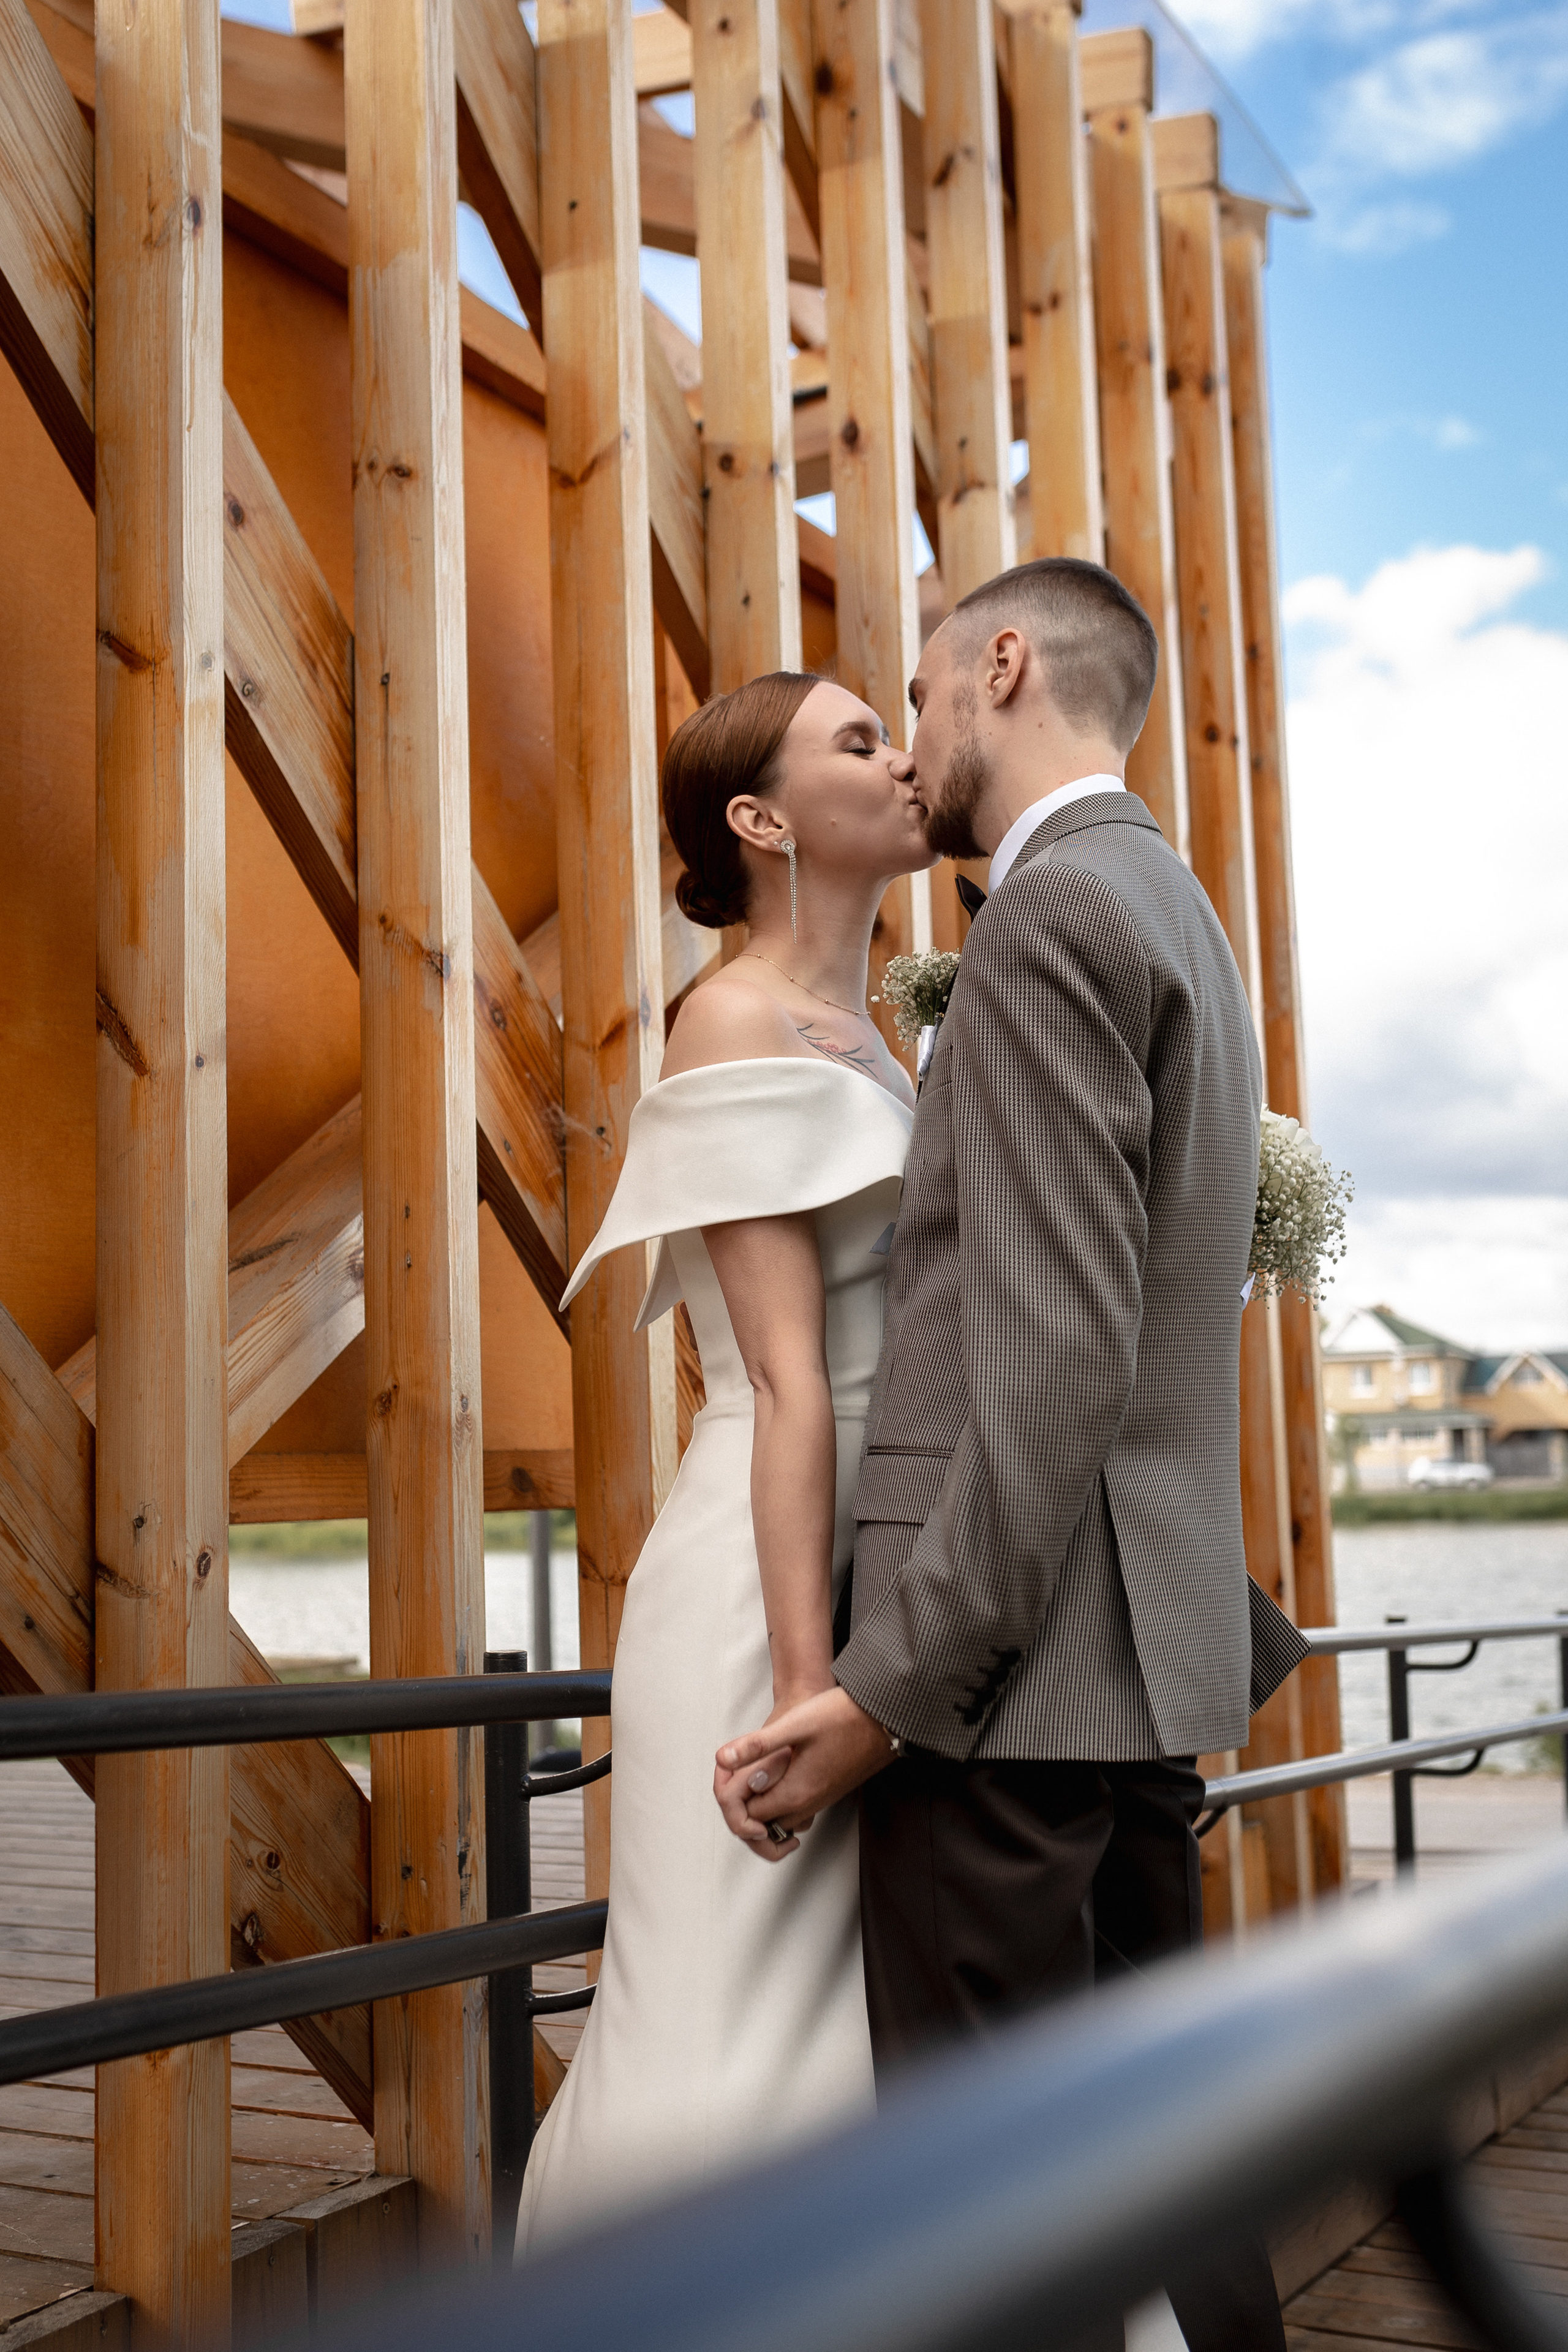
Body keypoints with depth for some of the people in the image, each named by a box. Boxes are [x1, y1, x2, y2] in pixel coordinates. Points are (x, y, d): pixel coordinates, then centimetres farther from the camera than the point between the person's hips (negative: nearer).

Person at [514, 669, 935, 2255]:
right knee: (733, 2053, -4)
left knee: (851, 2037, 11)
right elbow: (787, 1379, -16)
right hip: (774, 1587, -8)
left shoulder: (860, 1040, 19)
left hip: (881, 1574, 9)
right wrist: (805, 1684, -19)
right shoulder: (742, 1024, -8)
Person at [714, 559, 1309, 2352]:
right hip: (1140, 1658, 10)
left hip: (1020, 1660, -10)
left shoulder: (1055, 912, -12)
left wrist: (887, 1688, -19)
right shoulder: (1175, 916, 19)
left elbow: (1060, 1359, -20)